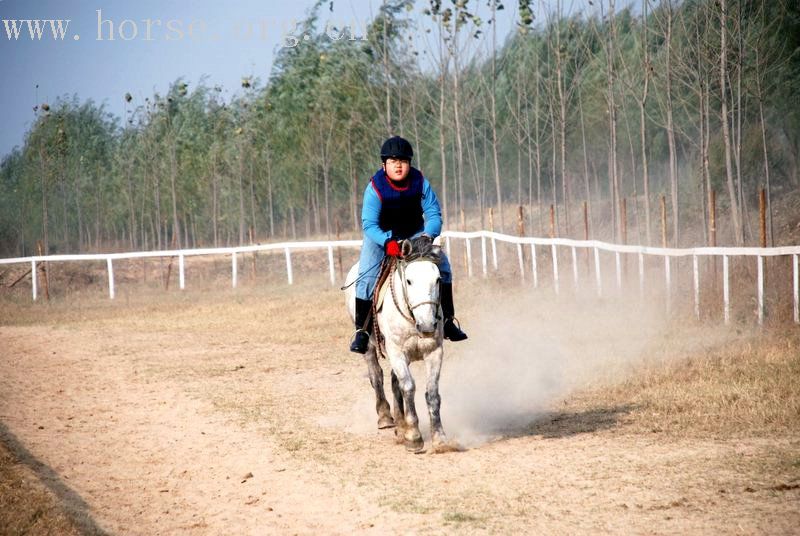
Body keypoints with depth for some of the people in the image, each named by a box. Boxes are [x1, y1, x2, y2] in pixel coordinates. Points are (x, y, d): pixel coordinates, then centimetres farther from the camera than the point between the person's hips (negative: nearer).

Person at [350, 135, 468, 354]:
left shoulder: (420, 183, -14)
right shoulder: (375, 187, -22)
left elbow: (434, 214, -10)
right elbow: (369, 224, -23)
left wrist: (428, 236, -32)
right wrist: (387, 243, -42)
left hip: (414, 235, 3)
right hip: (380, 236, -2)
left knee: (442, 262, -14)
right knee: (367, 274, -23)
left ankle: (447, 320, -2)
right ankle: (361, 330, -12)